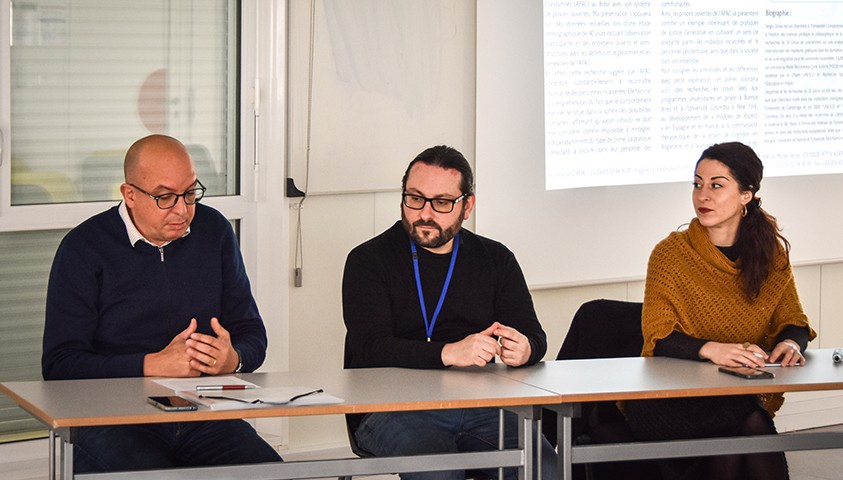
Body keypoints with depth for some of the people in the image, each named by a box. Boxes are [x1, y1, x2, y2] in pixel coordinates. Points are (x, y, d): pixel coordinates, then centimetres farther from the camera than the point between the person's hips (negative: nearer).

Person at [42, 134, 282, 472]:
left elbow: (252, 334, 17)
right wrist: (154, 365, -16)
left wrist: (233, 359, -8)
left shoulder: (214, 232, 12)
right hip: (113, 422, -3)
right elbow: (59, 365, -8)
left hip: (204, 416, 4)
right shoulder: (84, 248, -2)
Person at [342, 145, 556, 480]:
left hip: (480, 406, 3)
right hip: (393, 408, -3)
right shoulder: (369, 261, 3)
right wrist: (449, 353, -25)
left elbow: (534, 335, 11)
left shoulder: (496, 260, 16)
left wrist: (524, 350, -15)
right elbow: (371, 347, -10)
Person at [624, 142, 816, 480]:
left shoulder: (771, 253, 9)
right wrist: (711, 350, -28)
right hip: (669, 398, -3)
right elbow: (658, 337, -9)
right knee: (750, 422, -32)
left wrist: (790, 342, -14)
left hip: (744, 394, 3)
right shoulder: (671, 254, -3)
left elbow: (792, 321, 11)